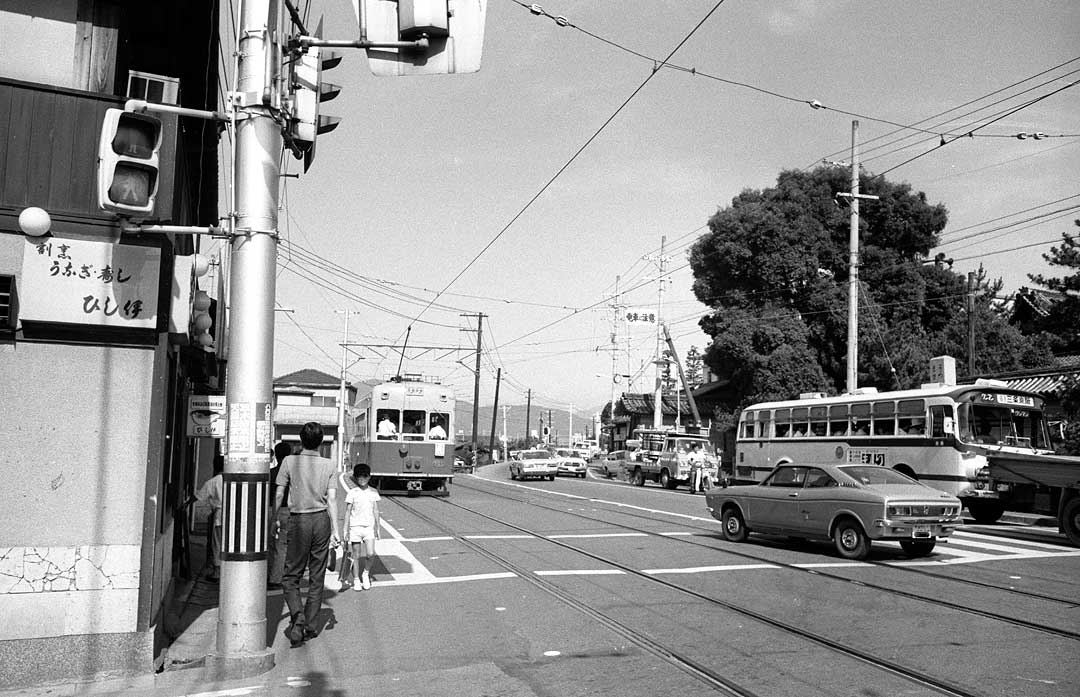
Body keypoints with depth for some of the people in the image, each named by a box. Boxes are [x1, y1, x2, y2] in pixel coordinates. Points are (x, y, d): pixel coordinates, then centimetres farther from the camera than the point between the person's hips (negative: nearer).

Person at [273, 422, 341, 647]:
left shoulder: (290, 461, -2)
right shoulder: (329, 465, 1)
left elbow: (278, 495, -2)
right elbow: (332, 498, -5)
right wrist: (335, 529, -5)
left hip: (298, 520, -2)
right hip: (321, 519, 2)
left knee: (291, 577, 6)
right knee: (317, 578, 10)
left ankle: (298, 617, -14)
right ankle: (310, 626, 15)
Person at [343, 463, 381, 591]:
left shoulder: (373, 492, 6)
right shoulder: (352, 492, -1)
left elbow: (376, 511, 10)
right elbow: (348, 511, 1)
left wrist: (377, 528, 9)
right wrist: (346, 529, -2)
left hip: (369, 527, 1)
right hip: (355, 527, -1)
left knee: (371, 554, -11)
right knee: (356, 555, 4)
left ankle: (366, 573, 15)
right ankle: (356, 580, 17)